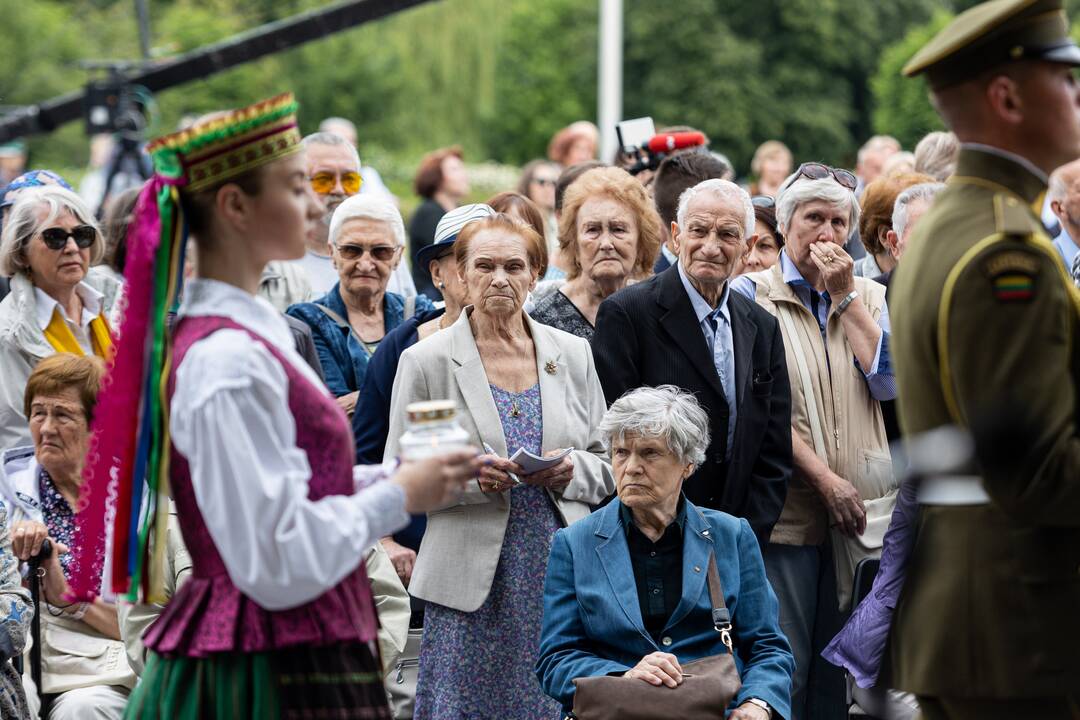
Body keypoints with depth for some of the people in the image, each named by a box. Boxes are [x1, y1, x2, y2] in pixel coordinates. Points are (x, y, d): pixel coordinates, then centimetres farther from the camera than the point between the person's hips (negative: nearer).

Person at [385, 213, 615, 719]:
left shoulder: (573, 355, 11)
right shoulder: (426, 361, 1)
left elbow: (607, 467, 15)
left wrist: (572, 471, -7)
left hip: (563, 569, 3)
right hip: (470, 581, -2)